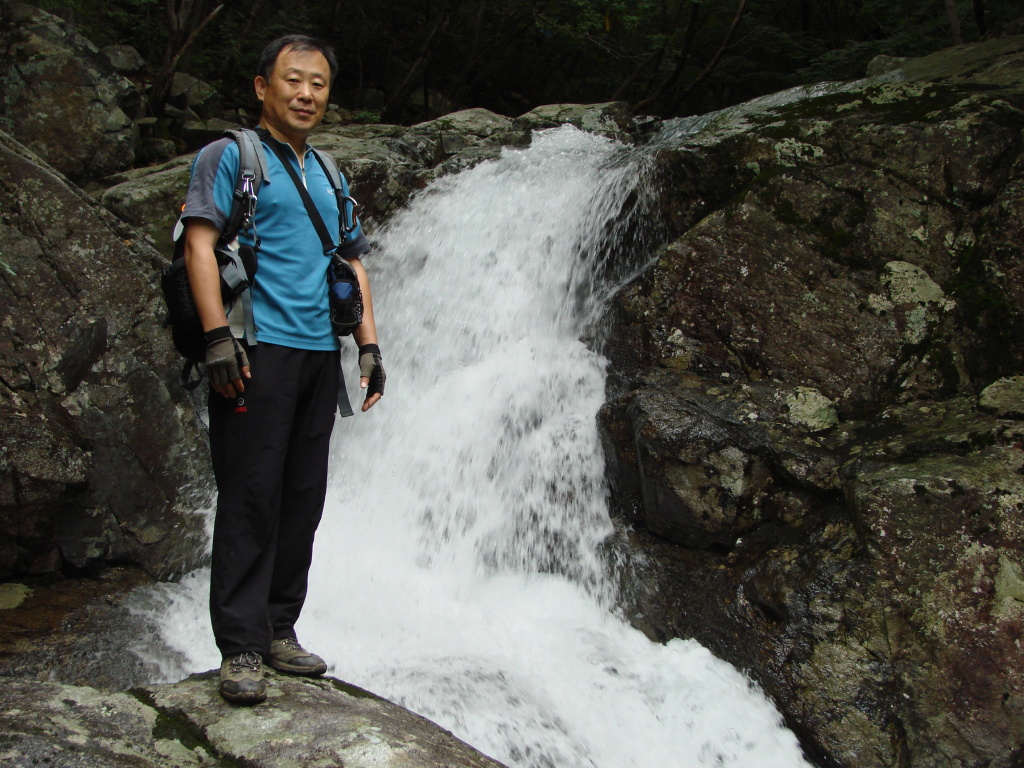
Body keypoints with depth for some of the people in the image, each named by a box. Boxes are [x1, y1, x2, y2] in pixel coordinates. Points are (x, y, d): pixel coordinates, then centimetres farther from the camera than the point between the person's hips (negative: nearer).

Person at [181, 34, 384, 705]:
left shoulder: (329, 180, 22)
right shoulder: (230, 157, 3)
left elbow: (353, 264, 23)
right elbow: (200, 241, -8)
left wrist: (369, 345, 12)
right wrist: (219, 335, -18)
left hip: (320, 353, 7)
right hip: (257, 348, -6)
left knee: (303, 498, 7)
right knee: (251, 499, -8)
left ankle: (279, 630, 17)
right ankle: (240, 649, -3)